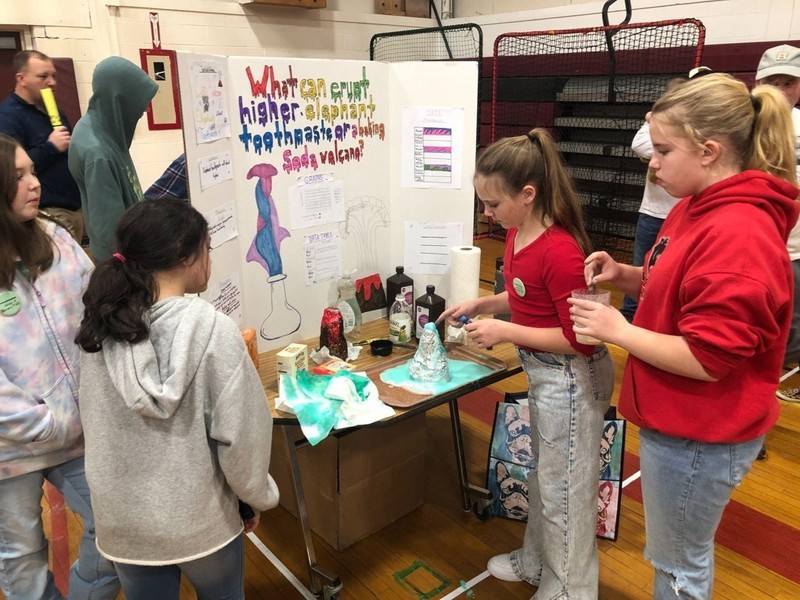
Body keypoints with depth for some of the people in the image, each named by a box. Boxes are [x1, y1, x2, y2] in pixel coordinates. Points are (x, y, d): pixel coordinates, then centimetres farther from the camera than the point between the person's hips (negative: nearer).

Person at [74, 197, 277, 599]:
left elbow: (93, 422, 0)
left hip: (124, 522, 3)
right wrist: (257, 497, -1)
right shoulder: (213, 329, -21)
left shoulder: (99, 328, -8)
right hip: (201, 519, -3)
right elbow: (239, 433, -17)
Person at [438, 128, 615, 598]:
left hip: (571, 379, -10)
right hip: (544, 373, 10)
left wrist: (506, 331, -23)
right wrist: (481, 303, 3)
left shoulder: (560, 252, -29)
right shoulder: (518, 233, -1)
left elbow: (581, 339, -25)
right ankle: (537, 560, 49)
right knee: (544, 473, 26)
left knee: (565, 487, 10)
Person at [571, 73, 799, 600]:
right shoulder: (697, 208, 5)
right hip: (681, 420, 9)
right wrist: (624, 276, -1)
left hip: (699, 434, -9)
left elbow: (708, 359, -28)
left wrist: (619, 331, -19)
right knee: (682, 553, 28)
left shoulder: (737, 235, -27)